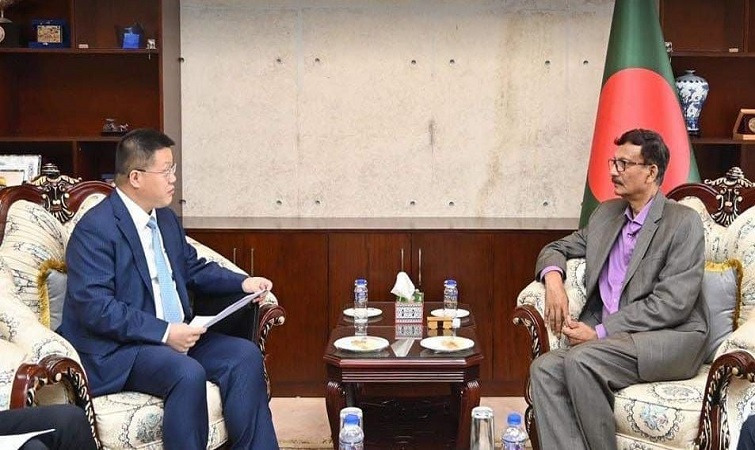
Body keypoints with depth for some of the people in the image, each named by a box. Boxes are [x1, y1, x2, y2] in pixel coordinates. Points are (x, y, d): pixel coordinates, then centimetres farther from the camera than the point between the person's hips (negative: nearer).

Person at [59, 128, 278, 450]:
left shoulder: (166, 219, 12)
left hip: (175, 335, 8)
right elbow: (95, 307, -22)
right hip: (117, 350, -8)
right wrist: (164, 332, -24)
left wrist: (242, 282, 7)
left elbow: (193, 269, 24)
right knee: (188, 374, -32)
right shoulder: (95, 229, -15)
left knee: (246, 355, -10)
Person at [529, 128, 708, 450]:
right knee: (544, 369, -23)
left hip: (669, 339, -6)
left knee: (581, 360, -32)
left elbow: (673, 302, -13)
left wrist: (601, 331, -16)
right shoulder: (606, 214, 17)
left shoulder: (683, 222, -4)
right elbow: (556, 249, 26)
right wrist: (553, 278, 0)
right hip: (608, 339, 6)